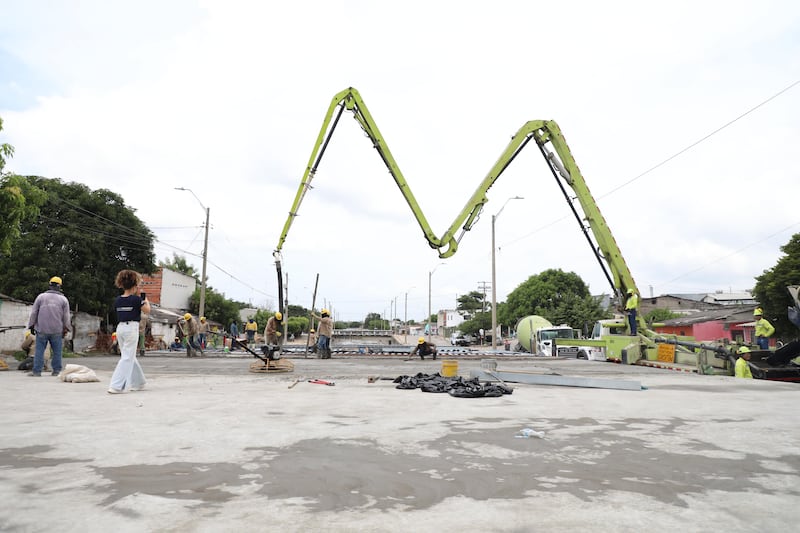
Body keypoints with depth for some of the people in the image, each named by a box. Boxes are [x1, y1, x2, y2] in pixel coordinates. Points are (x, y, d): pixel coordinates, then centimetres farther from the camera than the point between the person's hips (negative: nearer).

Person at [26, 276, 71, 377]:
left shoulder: (41, 297, 4)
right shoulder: (63, 299, 4)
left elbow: (34, 313, 6)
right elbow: (66, 316, 4)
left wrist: (31, 326, 14)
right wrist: (65, 329, 10)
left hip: (42, 330, 0)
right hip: (57, 331, 0)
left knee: (39, 351, 3)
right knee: (57, 352, 4)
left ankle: (37, 371, 3)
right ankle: (56, 371, 5)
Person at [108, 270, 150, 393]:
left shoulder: (118, 300, 7)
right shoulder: (136, 299, -10)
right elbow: (147, 310, -2)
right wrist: (146, 300, 14)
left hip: (120, 328, 7)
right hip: (132, 328, -7)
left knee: (130, 357, 16)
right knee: (127, 358, -4)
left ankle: (138, 383, 25)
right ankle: (116, 386, -10)